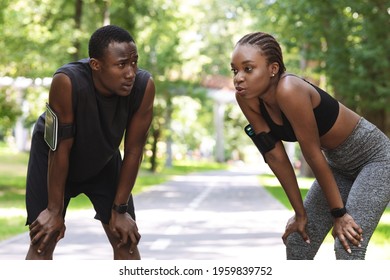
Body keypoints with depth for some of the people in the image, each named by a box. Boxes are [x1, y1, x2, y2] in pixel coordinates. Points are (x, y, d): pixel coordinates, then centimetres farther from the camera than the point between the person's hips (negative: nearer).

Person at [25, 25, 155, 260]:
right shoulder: (67, 82, -39)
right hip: (53, 157, -3)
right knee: (42, 241, -8)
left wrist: (120, 209, -12)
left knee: (127, 238, 0)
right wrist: (54, 210, -22)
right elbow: (60, 149, -30)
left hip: (104, 158, 3)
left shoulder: (144, 86, -30)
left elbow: (133, 151, -19)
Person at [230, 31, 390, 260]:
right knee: (298, 244, 6)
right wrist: (300, 213, -4)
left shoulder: (288, 91, -34)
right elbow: (276, 157, -8)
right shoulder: (247, 98, -13)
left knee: (348, 247, -19)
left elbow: (314, 156, -27)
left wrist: (339, 214, -19)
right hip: (339, 164, 8)